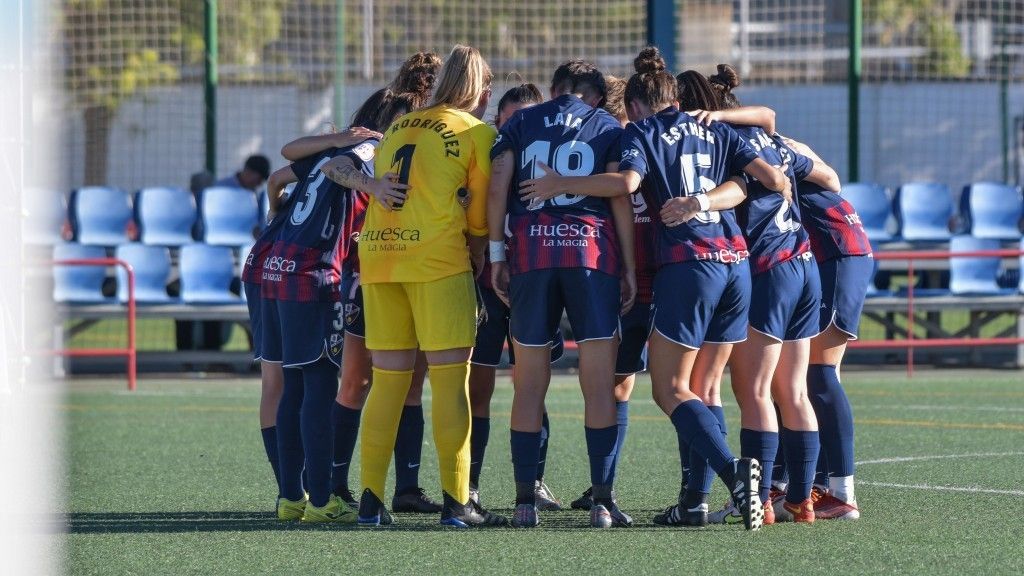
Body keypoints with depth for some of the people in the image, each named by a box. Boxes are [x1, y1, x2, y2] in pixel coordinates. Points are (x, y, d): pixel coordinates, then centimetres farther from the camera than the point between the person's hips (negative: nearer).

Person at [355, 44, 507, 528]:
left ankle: (370, 500, 5)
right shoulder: (478, 133, 5)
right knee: (450, 380, -4)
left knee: (388, 381, 8)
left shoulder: (398, 126, 20)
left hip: (377, 253, 5)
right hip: (438, 258, -5)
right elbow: (479, 217, 6)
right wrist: (481, 259, 22)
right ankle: (455, 502, -7)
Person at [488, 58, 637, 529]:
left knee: (529, 384, 6)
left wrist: (496, 255, 7)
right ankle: (603, 501, -3)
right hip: (592, 250, -1)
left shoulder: (520, 123, 15)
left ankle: (525, 502, 2)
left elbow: (497, 187, 4)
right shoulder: (607, 127, 12)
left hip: (531, 252, 1)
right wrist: (629, 268, 5)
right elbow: (621, 198, 3)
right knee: (599, 384, 0)